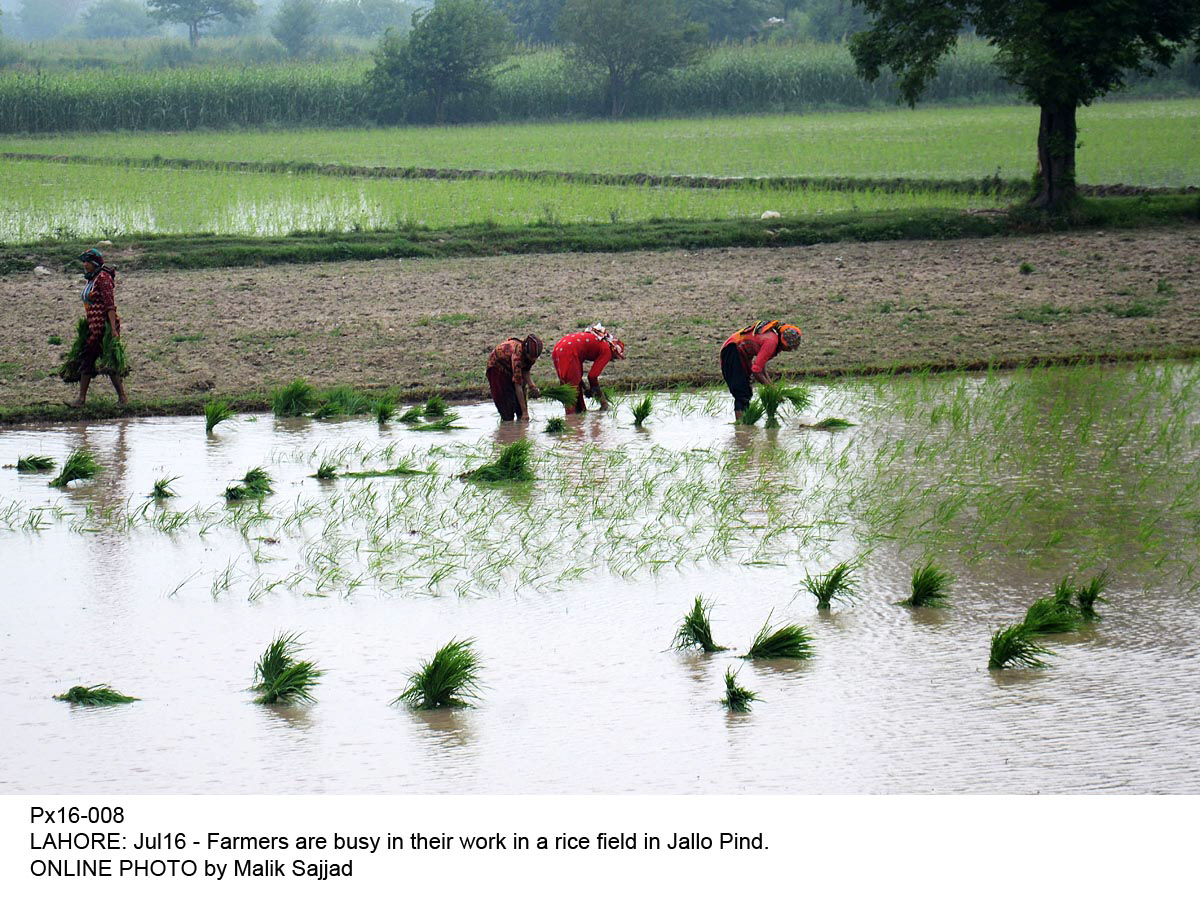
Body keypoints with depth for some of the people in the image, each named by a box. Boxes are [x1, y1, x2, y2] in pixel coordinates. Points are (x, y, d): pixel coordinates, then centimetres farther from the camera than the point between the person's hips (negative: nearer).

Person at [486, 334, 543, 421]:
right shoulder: (517, 354, -42)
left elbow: (526, 371, -4)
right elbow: (517, 385, -41)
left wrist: (532, 386, -25)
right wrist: (525, 411, -41)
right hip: (497, 366, -7)